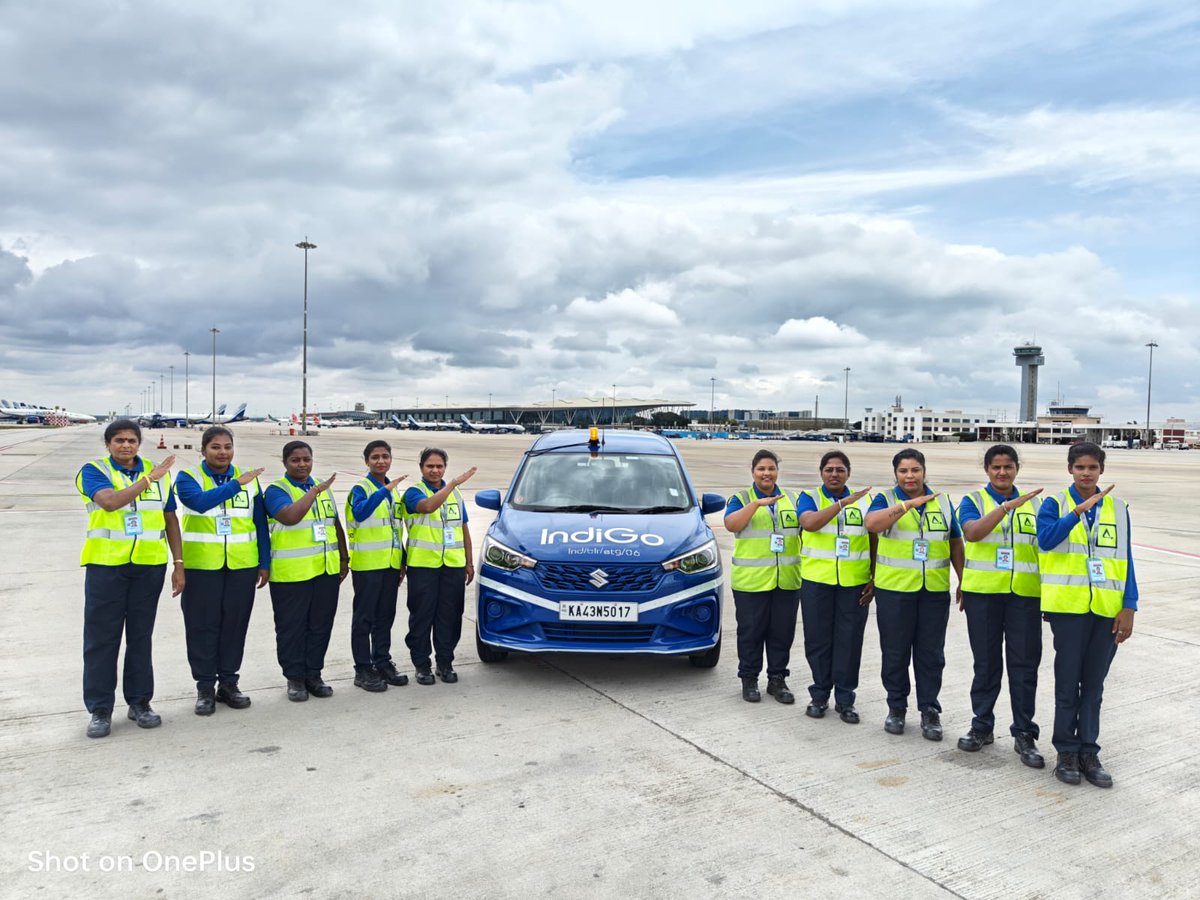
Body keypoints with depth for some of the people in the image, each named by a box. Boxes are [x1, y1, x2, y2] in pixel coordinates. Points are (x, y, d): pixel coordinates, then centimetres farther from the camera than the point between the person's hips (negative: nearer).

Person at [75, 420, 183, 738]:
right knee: (101, 638, 3)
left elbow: (170, 520, 11)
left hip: (150, 565, 3)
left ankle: (140, 702, 21)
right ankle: (100, 709, 13)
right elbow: (110, 501, -23)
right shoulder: (93, 471, -2)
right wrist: (149, 478, -21)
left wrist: (179, 564, 7)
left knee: (141, 636, 10)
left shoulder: (158, 473, 8)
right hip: (106, 565, -3)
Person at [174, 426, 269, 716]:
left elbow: (260, 523, 9)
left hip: (242, 566, 2)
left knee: (235, 623, 8)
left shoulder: (249, 479, 7)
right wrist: (236, 484, -31)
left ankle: (228, 682, 21)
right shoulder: (188, 478, -1)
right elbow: (201, 501, -24)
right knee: (203, 625, 4)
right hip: (201, 565, -2)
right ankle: (205, 686, 15)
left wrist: (265, 563, 6)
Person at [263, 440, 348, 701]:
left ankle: (314, 675, 22)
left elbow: (336, 525, 20)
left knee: (320, 626, 10)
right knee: (292, 628, 4)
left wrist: (344, 558, 17)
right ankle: (295, 678, 16)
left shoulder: (324, 489, 15)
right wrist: (315, 491, -19)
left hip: (326, 571, 5)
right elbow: (290, 516, -24)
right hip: (290, 573, -5)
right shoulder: (276, 490, -4)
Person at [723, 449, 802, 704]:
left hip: (787, 580, 3)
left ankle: (777, 679, 22)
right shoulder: (741, 498, 3)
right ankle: (749, 680, 18)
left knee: (782, 633, 9)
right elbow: (731, 525, -15)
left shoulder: (792, 499, 13)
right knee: (751, 632, 5)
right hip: (751, 581, -3)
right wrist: (757, 503, -22)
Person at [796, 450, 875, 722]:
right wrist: (843, 503, -24)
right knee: (818, 640, 6)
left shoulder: (863, 502, 9)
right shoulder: (809, 498, 3)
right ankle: (819, 695, 21)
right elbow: (810, 523, -19)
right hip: (816, 582, -1)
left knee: (849, 642, 4)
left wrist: (874, 580, 3)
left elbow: (874, 543, 10)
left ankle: (845, 699, 17)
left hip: (854, 584, 1)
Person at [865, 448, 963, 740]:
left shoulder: (943, 502, 10)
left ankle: (929, 710, 18)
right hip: (894, 589, -2)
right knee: (895, 652, 7)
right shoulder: (885, 500, -1)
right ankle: (896, 707, 21)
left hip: (935, 591, 2)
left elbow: (955, 543, 15)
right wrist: (909, 503, -29)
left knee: (931, 654, 6)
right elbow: (872, 524, -23)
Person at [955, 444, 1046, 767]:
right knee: (986, 662, 8)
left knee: (1024, 665, 3)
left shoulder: (1034, 503, 10)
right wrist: (1008, 506, -28)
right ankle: (982, 726, 22)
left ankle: (1024, 734, 14)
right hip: (982, 593, -1)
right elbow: (972, 532, -19)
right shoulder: (973, 500, 2)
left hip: (1025, 594, 2)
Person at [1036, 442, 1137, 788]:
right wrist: (1079, 510, -30)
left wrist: (1129, 607, 1)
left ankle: (1089, 753, 21)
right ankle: (1067, 753, 17)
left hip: (1107, 609, 3)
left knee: (1093, 685, 10)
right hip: (1068, 606, -3)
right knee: (1068, 682, 5)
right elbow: (1045, 539, -20)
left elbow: (1126, 561, 8)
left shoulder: (1117, 509, 9)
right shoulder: (1054, 504, -1)